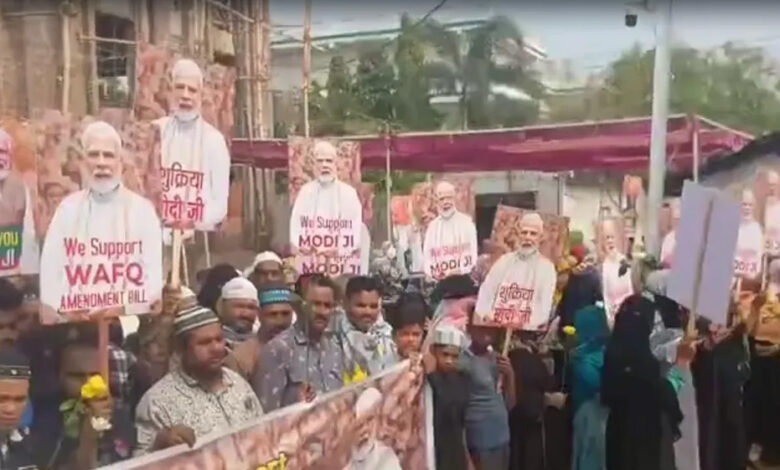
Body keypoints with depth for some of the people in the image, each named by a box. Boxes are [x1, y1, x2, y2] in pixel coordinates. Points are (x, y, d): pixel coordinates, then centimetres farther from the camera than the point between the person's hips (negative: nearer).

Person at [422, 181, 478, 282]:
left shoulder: (466, 222, 1)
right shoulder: (432, 226, 10)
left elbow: (472, 253, -3)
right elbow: (427, 255, 9)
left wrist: (461, 271, -17)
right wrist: (432, 272, -10)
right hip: (439, 281, 3)